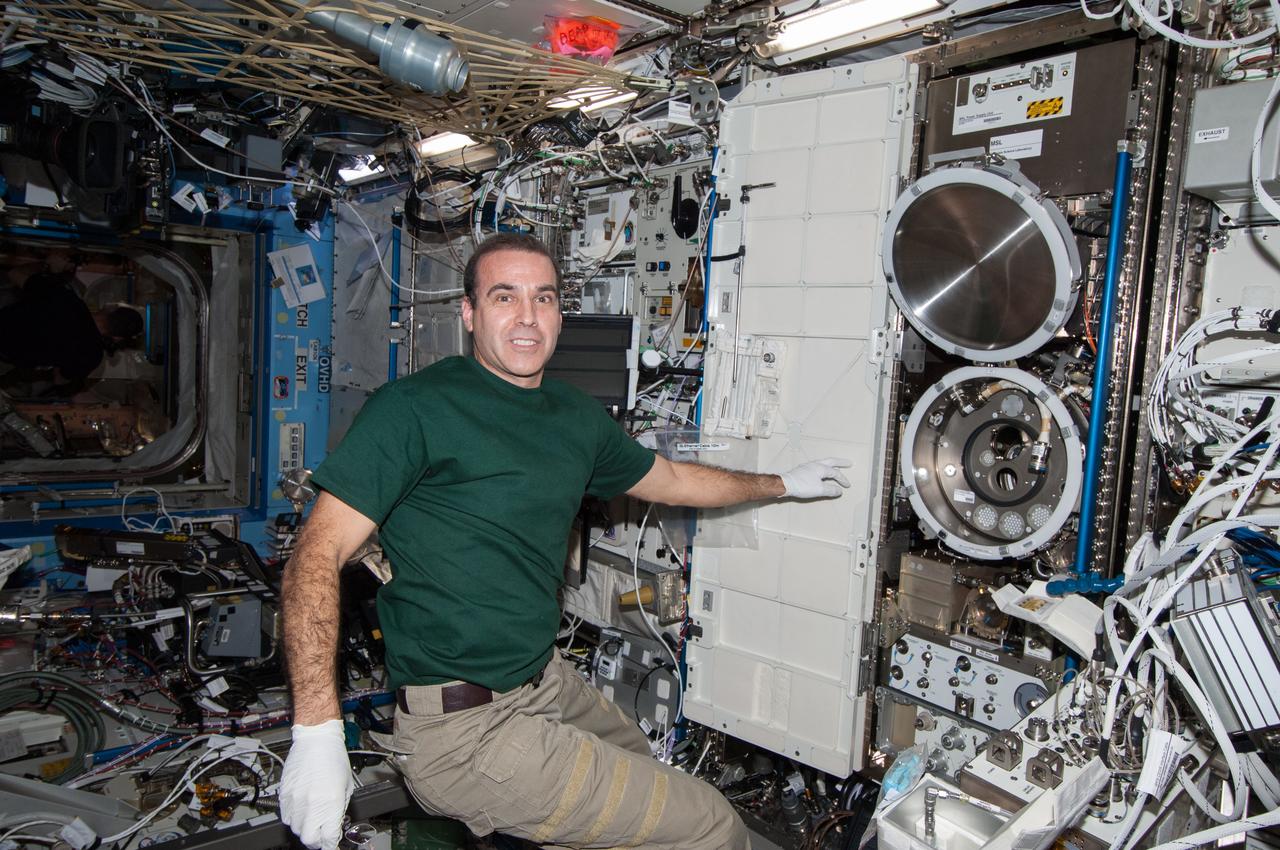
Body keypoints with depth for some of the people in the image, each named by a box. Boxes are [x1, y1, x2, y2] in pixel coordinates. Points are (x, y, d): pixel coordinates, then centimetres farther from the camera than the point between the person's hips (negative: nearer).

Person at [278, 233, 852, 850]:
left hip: (547, 683, 8)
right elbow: (319, 554, -16)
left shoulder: (577, 418, 8)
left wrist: (783, 484, 33)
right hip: (463, 729, -8)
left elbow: (670, 480, 24)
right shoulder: (415, 407, -13)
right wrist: (317, 734, -25)